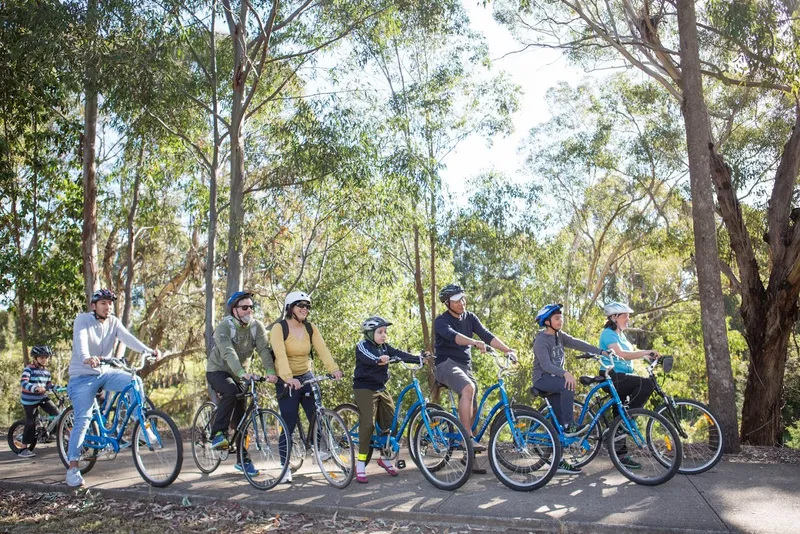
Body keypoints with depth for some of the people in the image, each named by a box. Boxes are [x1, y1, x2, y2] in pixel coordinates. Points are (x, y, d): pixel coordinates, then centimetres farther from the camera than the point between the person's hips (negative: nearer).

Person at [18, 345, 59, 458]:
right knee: (30, 423, -4)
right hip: (30, 400, -6)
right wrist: (36, 388, -42)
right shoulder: (29, 369, -13)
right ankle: (24, 449, 6)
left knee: (56, 413, -11)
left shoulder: (46, 371, 9)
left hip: (43, 397, 6)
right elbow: (23, 383, -26)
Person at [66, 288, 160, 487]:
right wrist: (86, 358, -52)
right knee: (83, 419, -10)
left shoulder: (114, 322, 1)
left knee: (135, 381, -22)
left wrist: (149, 351, -35)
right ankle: (73, 467, 0)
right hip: (83, 376, -4)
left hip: (106, 372, 4)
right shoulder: (82, 320, -10)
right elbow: (81, 340, -30)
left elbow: (128, 338, -16)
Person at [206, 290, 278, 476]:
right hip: (217, 370, -5)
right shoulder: (224, 327, -22)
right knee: (231, 391, -36)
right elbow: (228, 353, -37)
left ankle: (243, 459, 14)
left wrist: (270, 371, -39)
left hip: (237, 374, 5)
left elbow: (264, 349, -22)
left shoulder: (257, 326, -9)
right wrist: (242, 373, -52)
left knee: (241, 415, 3)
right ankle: (218, 434, -24)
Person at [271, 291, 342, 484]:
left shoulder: (311, 329, 2)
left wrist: (334, 369, -29)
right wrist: (289, 378, -41)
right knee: (289, 425, -3)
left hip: (307, 377, 4)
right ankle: (285, 468, 9)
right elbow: (280, 355, -26)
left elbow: (322, 350, -12)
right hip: (287, 381, -4)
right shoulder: (279, 328, -11)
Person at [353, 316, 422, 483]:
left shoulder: (385, 347, 10)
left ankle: (385, 457, 23)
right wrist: (379, 360, -52)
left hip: (381, 388, 7)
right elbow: (367, 357, -30)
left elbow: (399, 354, -4)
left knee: (390, 422, 5)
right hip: (364, 388, -7)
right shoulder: (362, 345, -9)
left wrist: (419, 359, -19)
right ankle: (360, 464, -5)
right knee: (368, 424, -13)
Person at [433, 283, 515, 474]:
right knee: (468, 388, -35)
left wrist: (507, 350, -19)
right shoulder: (441, 321, -11)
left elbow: (487, 335, -5)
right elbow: (453, 336, -32)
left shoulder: (470, 317, 7)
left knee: (472, 410, 3)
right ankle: (469, 438, -32)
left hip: (465, 366, 7)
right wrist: (474, 342, -50)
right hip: (446, 364, -7)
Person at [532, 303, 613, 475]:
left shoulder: (560, 336, 7)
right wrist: (565, 373, -43)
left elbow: (578, 344, -6)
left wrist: (602, 352, -19)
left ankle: (559, 462, 9)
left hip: (556, 379, 7)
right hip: (542, 380, -7)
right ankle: (570, 427, -26)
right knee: (568, 385, -34)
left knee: (560, 421, 3)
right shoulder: (541, 340, -16)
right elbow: (545, 365, -27)